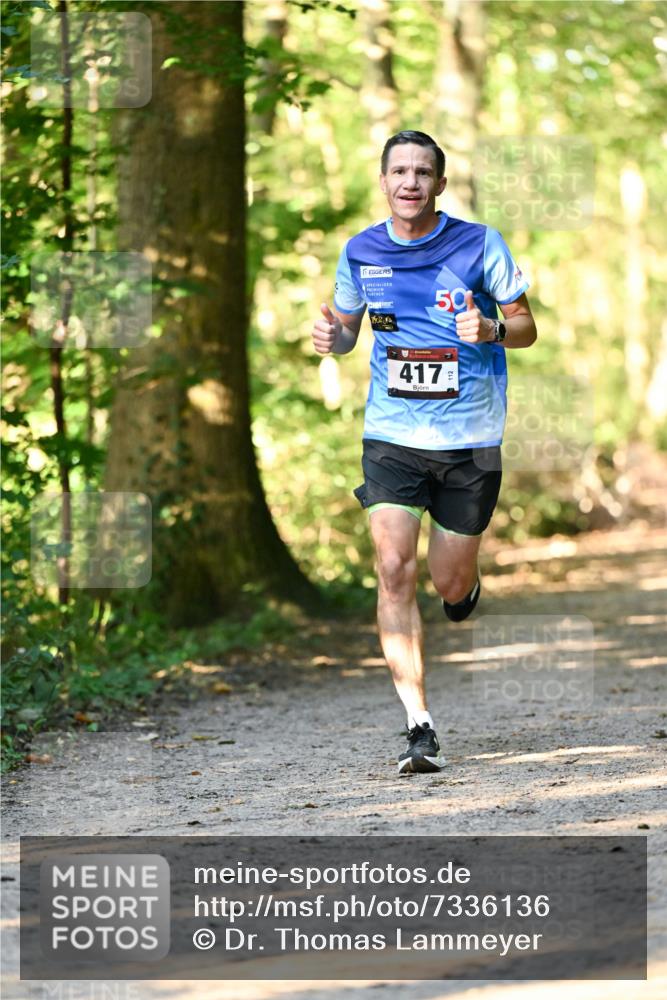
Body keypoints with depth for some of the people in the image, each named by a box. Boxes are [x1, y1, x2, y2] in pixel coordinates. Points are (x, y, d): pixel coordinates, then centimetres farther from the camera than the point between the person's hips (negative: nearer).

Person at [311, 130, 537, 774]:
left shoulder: (480, 244, -5)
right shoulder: (361, 252, 2)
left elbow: (526, 328, 2)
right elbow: (347, 329, 17)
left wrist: (491, 330, -20)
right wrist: (330, 337, -7)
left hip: (470, 440, -1)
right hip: (391, 436, 1)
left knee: (449, 584, 5)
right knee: (394, 570, -15)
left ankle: (466, 583, 46)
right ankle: (419, 727, -13)